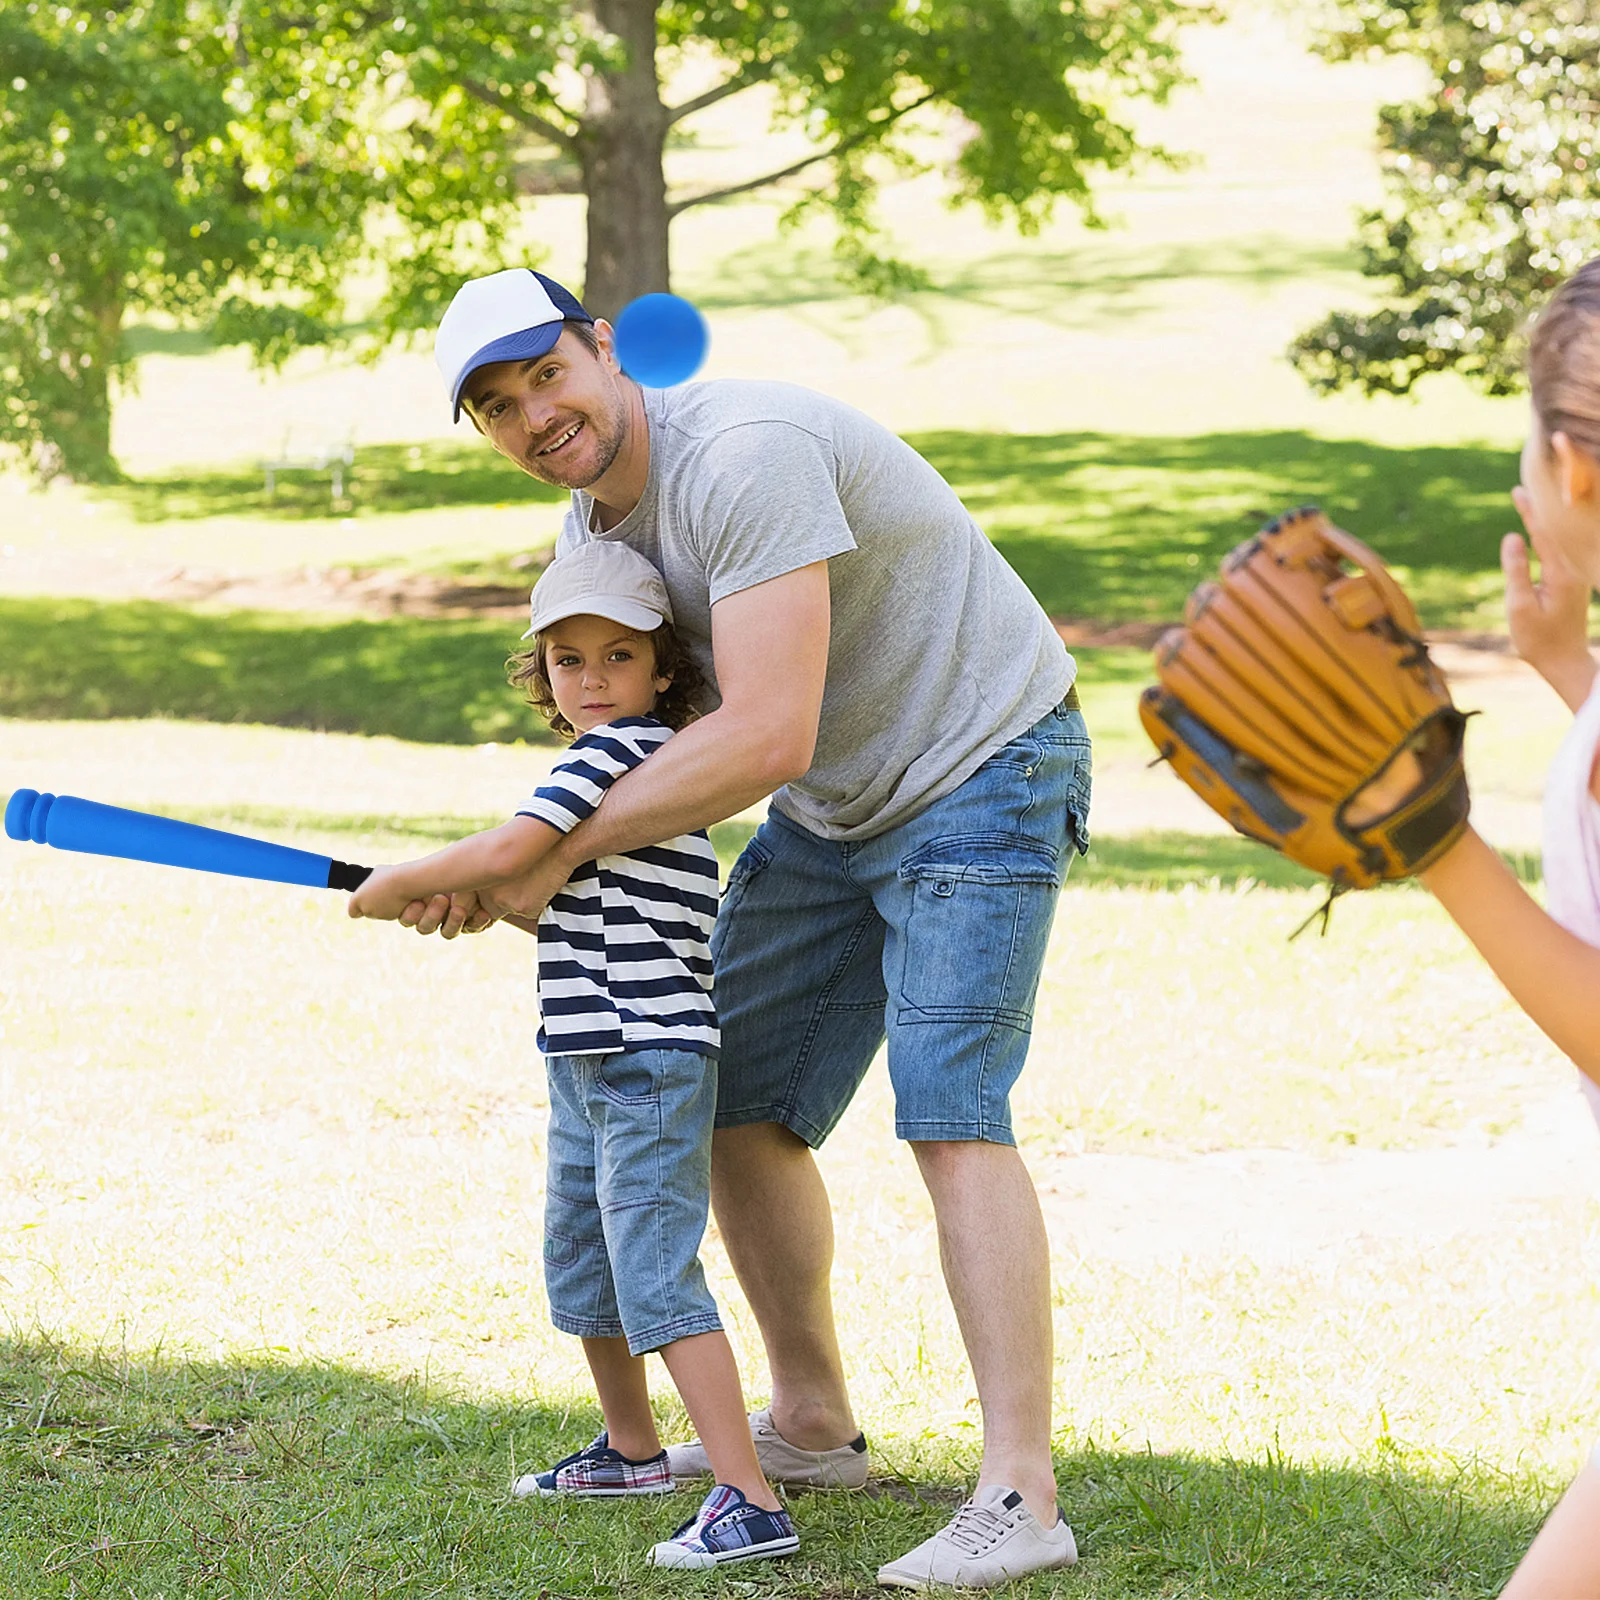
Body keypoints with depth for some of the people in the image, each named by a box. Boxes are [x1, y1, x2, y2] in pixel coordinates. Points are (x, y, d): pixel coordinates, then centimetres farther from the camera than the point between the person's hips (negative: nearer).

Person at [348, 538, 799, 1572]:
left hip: (652, 1067, -11)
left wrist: (396, 885, -9)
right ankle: (630, 1450, 42)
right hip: (588, 1061, 11)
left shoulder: (620, 749, -16)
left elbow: (508, 853, -23)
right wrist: (459, 893, 14)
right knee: (579, 1259, 23)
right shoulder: (645, 765, 15)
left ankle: (750, 1502, -18)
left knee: (656, 1275, -15)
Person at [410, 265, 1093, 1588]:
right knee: (738, 1108, 9)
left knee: (948, 1109, -22)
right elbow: (651, 735, 9)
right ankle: (812, 1426, 26)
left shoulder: (744, 457, -28)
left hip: (984, 771, -9)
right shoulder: (589, 531, 2)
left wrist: (555, 853, -24)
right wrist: (494, 873, -9)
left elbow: (765, 739, -33)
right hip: (832, 812, 9)